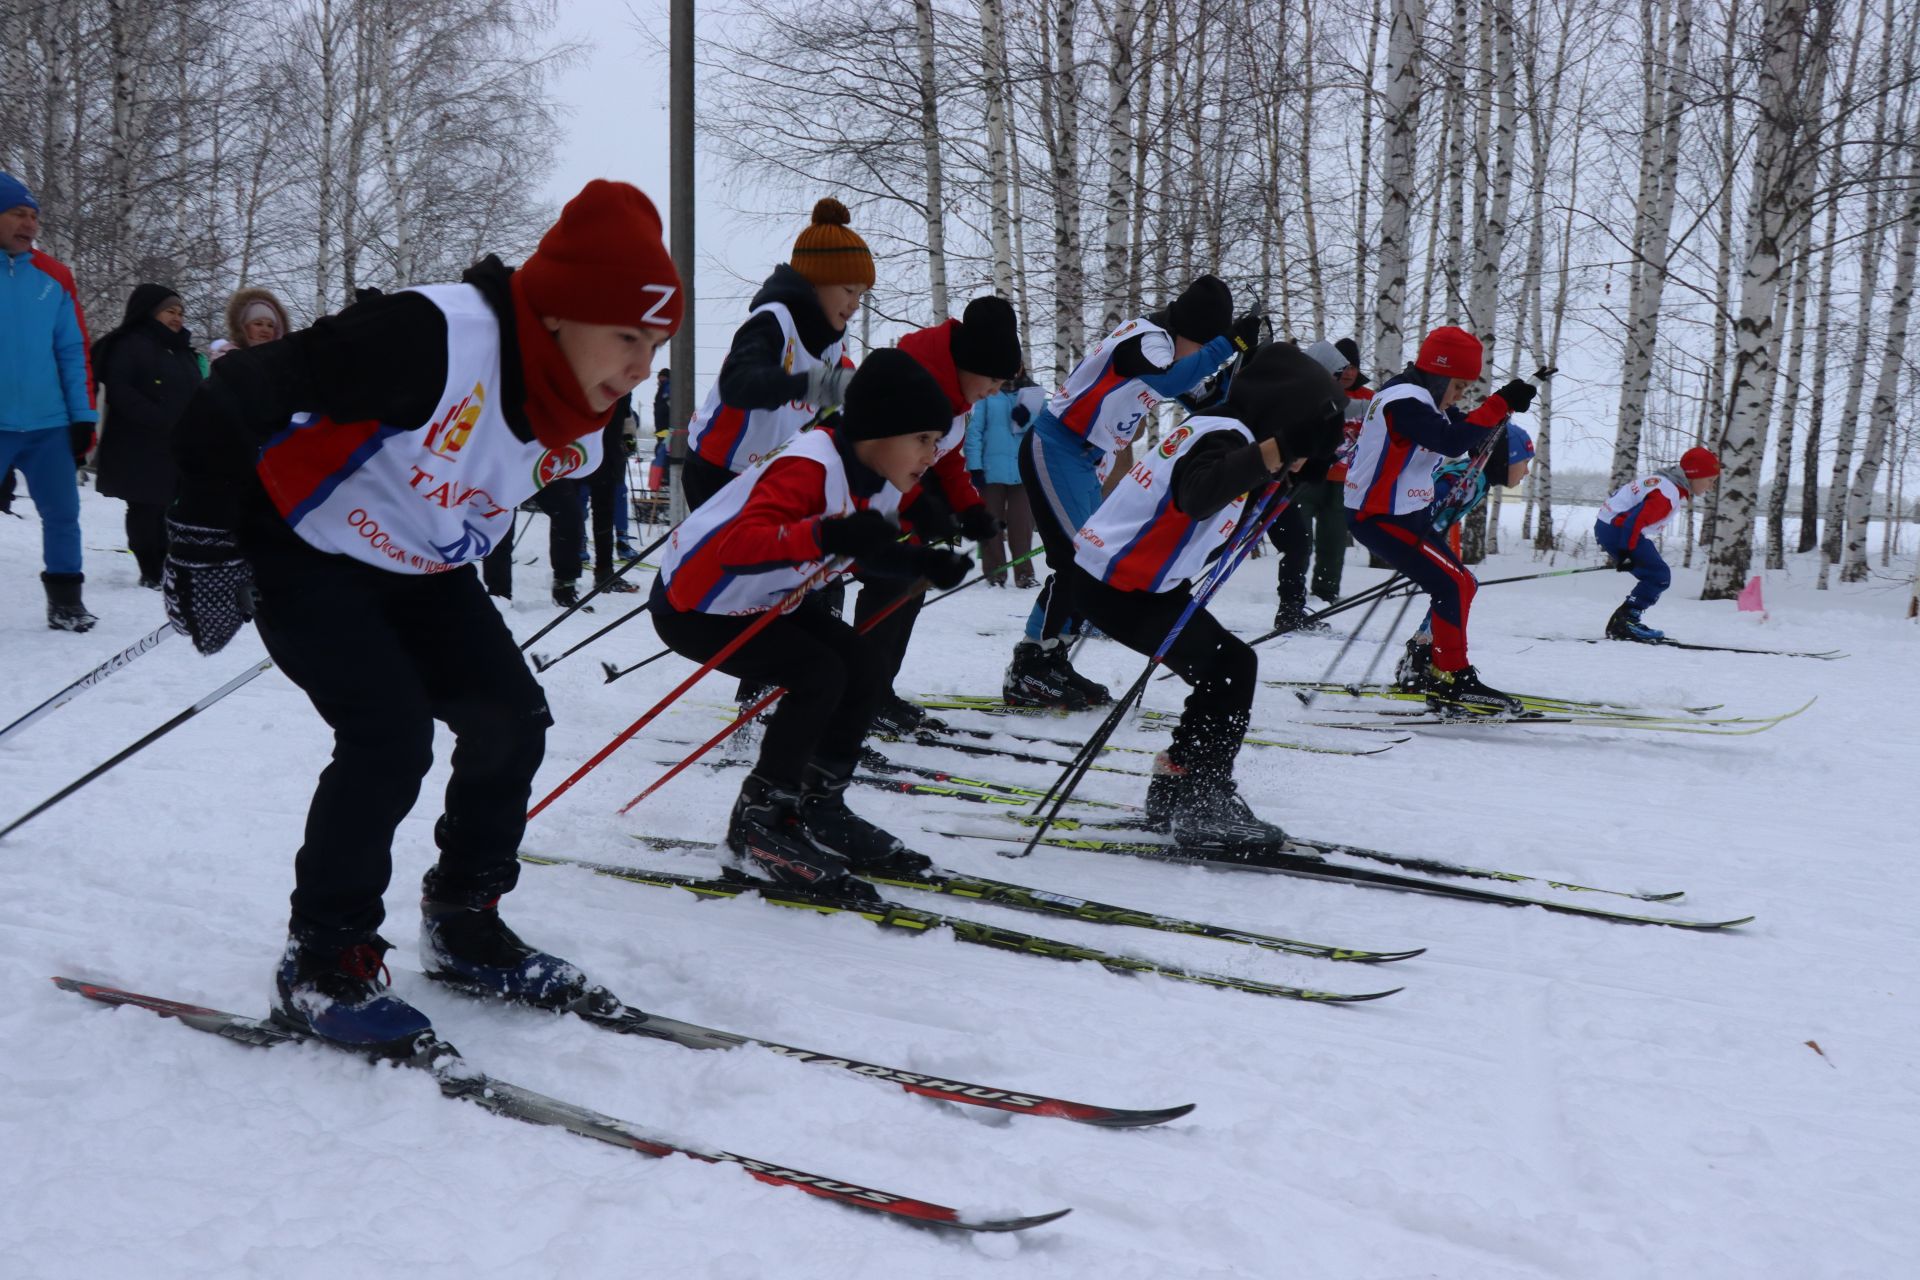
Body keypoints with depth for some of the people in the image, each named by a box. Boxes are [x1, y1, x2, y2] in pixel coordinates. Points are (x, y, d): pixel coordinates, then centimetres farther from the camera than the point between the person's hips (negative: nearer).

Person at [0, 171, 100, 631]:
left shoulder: (54, 277, 7)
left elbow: (74, 351, 9)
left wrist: (84, 416, 5)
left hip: (49, 422, 3)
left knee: (63, 512, 5)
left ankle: (65, 598, 15)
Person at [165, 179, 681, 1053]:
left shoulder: (580, 418, -8)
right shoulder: (429, 340, -34)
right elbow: (239, 396, -31)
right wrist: (206, 539, -25)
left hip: (419, 572, 8)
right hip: (305, 553, -7)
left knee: (510, 717, -3)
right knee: (389, 736, -20)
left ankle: (462, 929, 16)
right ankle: (321, 964, -2)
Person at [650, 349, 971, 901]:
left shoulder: (877, 480, -3)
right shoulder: (809, 467, -32)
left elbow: (866, 548, 14)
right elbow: (736, 544, -42)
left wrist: (922, 562, -4)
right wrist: (827, 534, -55)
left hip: (763, 600, 9)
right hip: (694, 605, -9)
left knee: (862, 667, 0)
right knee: (820, 676, -21)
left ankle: (818, 810, 13)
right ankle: (758, 821, -5)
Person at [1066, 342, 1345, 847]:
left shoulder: (1229, 433, 9)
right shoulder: (1224, 437, -21)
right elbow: (1198, 497, -43)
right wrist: (1269, 454, -54)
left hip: (1147, 580, 10)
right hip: (1114, 584, -10)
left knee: (1225, 671, 11)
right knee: (1229, 668, -12)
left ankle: (1175, 792, 19)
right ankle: (1202, 806, -8)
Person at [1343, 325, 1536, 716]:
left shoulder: (1420, 398, 12)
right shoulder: (1404, 401, -20)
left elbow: (1469, 433, 15)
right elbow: (1452, 442, -32)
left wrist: (1504, 409, -4)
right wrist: (1500, 404, -28)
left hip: (1408, 514, 11)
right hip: (1380, 518, -11)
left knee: (1458, 585, 12)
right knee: (1453, 585, -15)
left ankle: (1434, 671, 20)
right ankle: (1452, 683, -11)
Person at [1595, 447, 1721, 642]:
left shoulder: (1663, 480, 15)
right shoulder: (1668, 494, -18)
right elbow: (1634, 521, -27)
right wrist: (1626, 555, -23)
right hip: (1616, 528, -10)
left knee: (1656, 575, 13)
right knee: (1659, 577, -10)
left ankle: (1621, 624, 11)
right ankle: (1624, 621, -13)